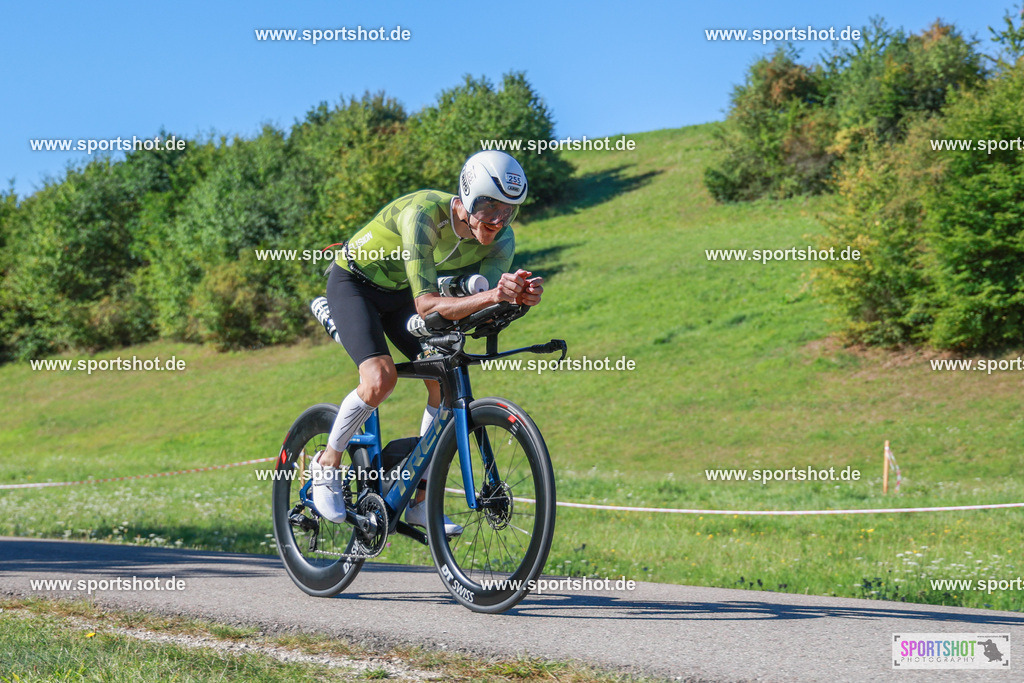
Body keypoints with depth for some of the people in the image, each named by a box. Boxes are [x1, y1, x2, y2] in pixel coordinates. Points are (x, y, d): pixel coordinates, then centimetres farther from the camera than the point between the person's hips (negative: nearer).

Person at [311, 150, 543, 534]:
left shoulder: (500, 238, -20)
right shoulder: (423, 214, -37)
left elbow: (487, 309, -26)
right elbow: (426, 305, -43)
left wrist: (521, 297, -49)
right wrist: (490, 296, -57)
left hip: (398, 293, 6)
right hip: (354, 283, -6)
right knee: (381, 378, -27)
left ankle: (419, 502, 2)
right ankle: (327, 464, -1)